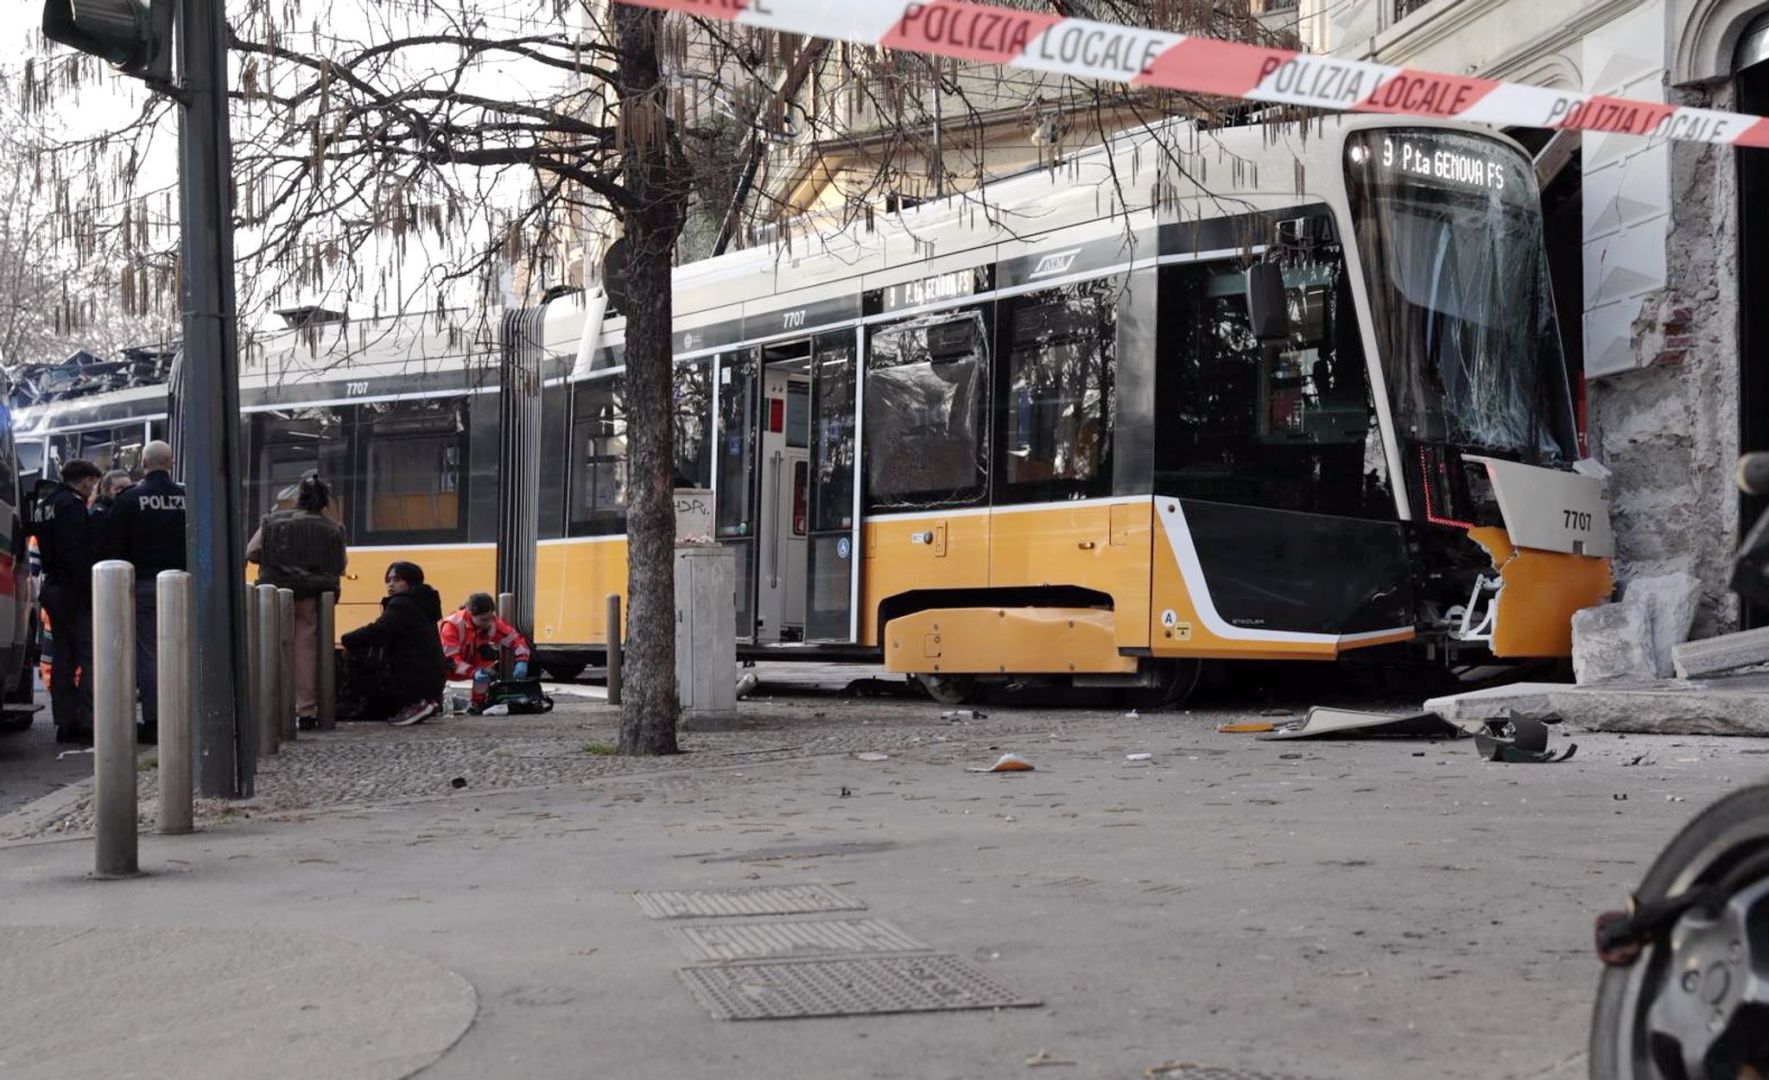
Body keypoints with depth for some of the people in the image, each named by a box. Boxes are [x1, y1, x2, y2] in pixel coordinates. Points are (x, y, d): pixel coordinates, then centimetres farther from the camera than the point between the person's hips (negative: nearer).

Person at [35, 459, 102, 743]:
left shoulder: (51, 504, 18)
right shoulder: (72, 504, -12)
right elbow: (74, 552, -21)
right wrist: (91, 588, -21)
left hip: (53, 588, 10)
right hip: (74, 590, -10)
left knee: (64, 656, 12)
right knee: (91, 654, -10)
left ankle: (65, 722, 14)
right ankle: (87, 721, -15)